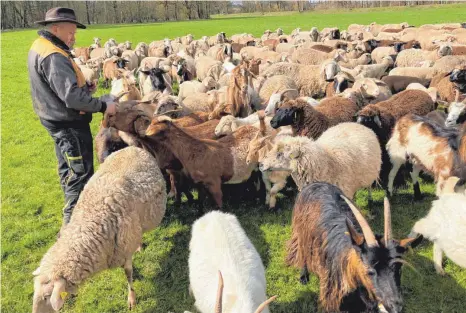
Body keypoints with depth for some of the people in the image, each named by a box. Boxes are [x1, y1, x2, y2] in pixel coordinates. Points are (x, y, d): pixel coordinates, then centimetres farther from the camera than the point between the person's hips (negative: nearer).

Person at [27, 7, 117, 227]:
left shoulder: (39, 48, 9)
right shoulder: (54, 57, -25)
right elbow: (72, 97, -32)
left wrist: (83, 86, 3)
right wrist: (102, 106, -21)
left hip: (58, 120, 11)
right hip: (69, 123, -11)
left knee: (68, 171, 22)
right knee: (80, 174, -3)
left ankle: (73, 212, 38)